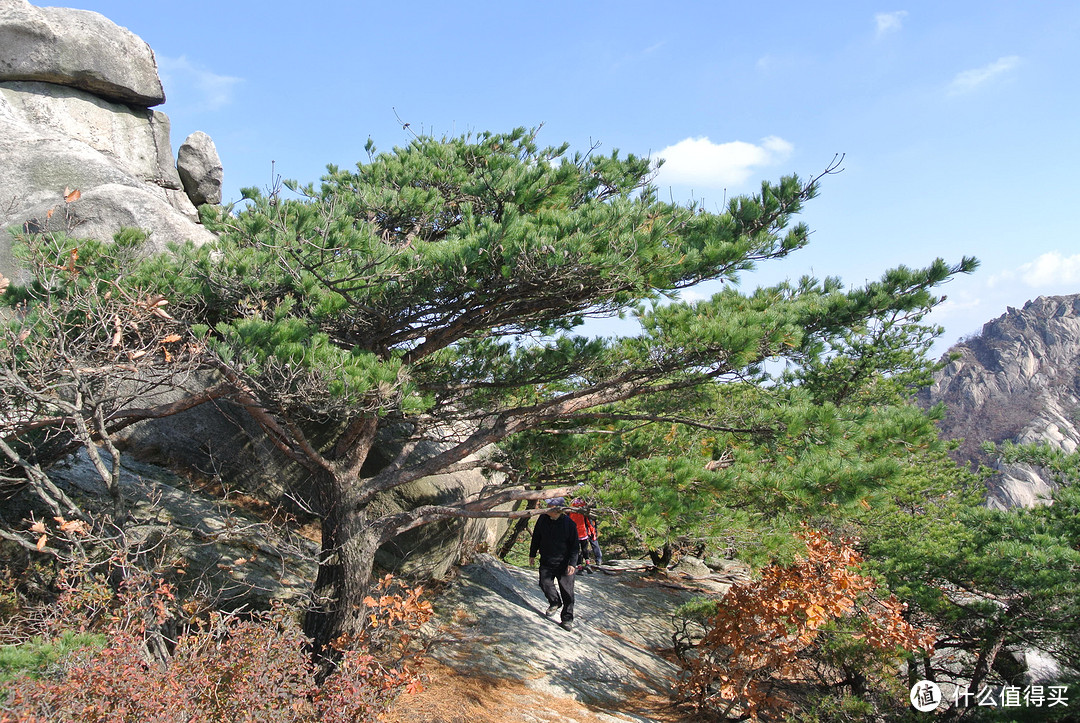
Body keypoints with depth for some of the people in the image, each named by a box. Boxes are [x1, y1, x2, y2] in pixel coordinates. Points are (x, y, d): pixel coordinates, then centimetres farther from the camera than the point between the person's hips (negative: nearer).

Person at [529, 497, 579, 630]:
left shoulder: (569, 523, -14)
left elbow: (574, 546, -9)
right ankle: (555, 603, 30)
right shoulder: (543, 519, -3)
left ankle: (567, 619, 13)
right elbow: (536, 538, 11)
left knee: (567, 591, 0)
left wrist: (572, 563, -15)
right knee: (545, 583, -1)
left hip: (564, 563, -3)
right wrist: (532, 554, 14)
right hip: (546, 562, 3)